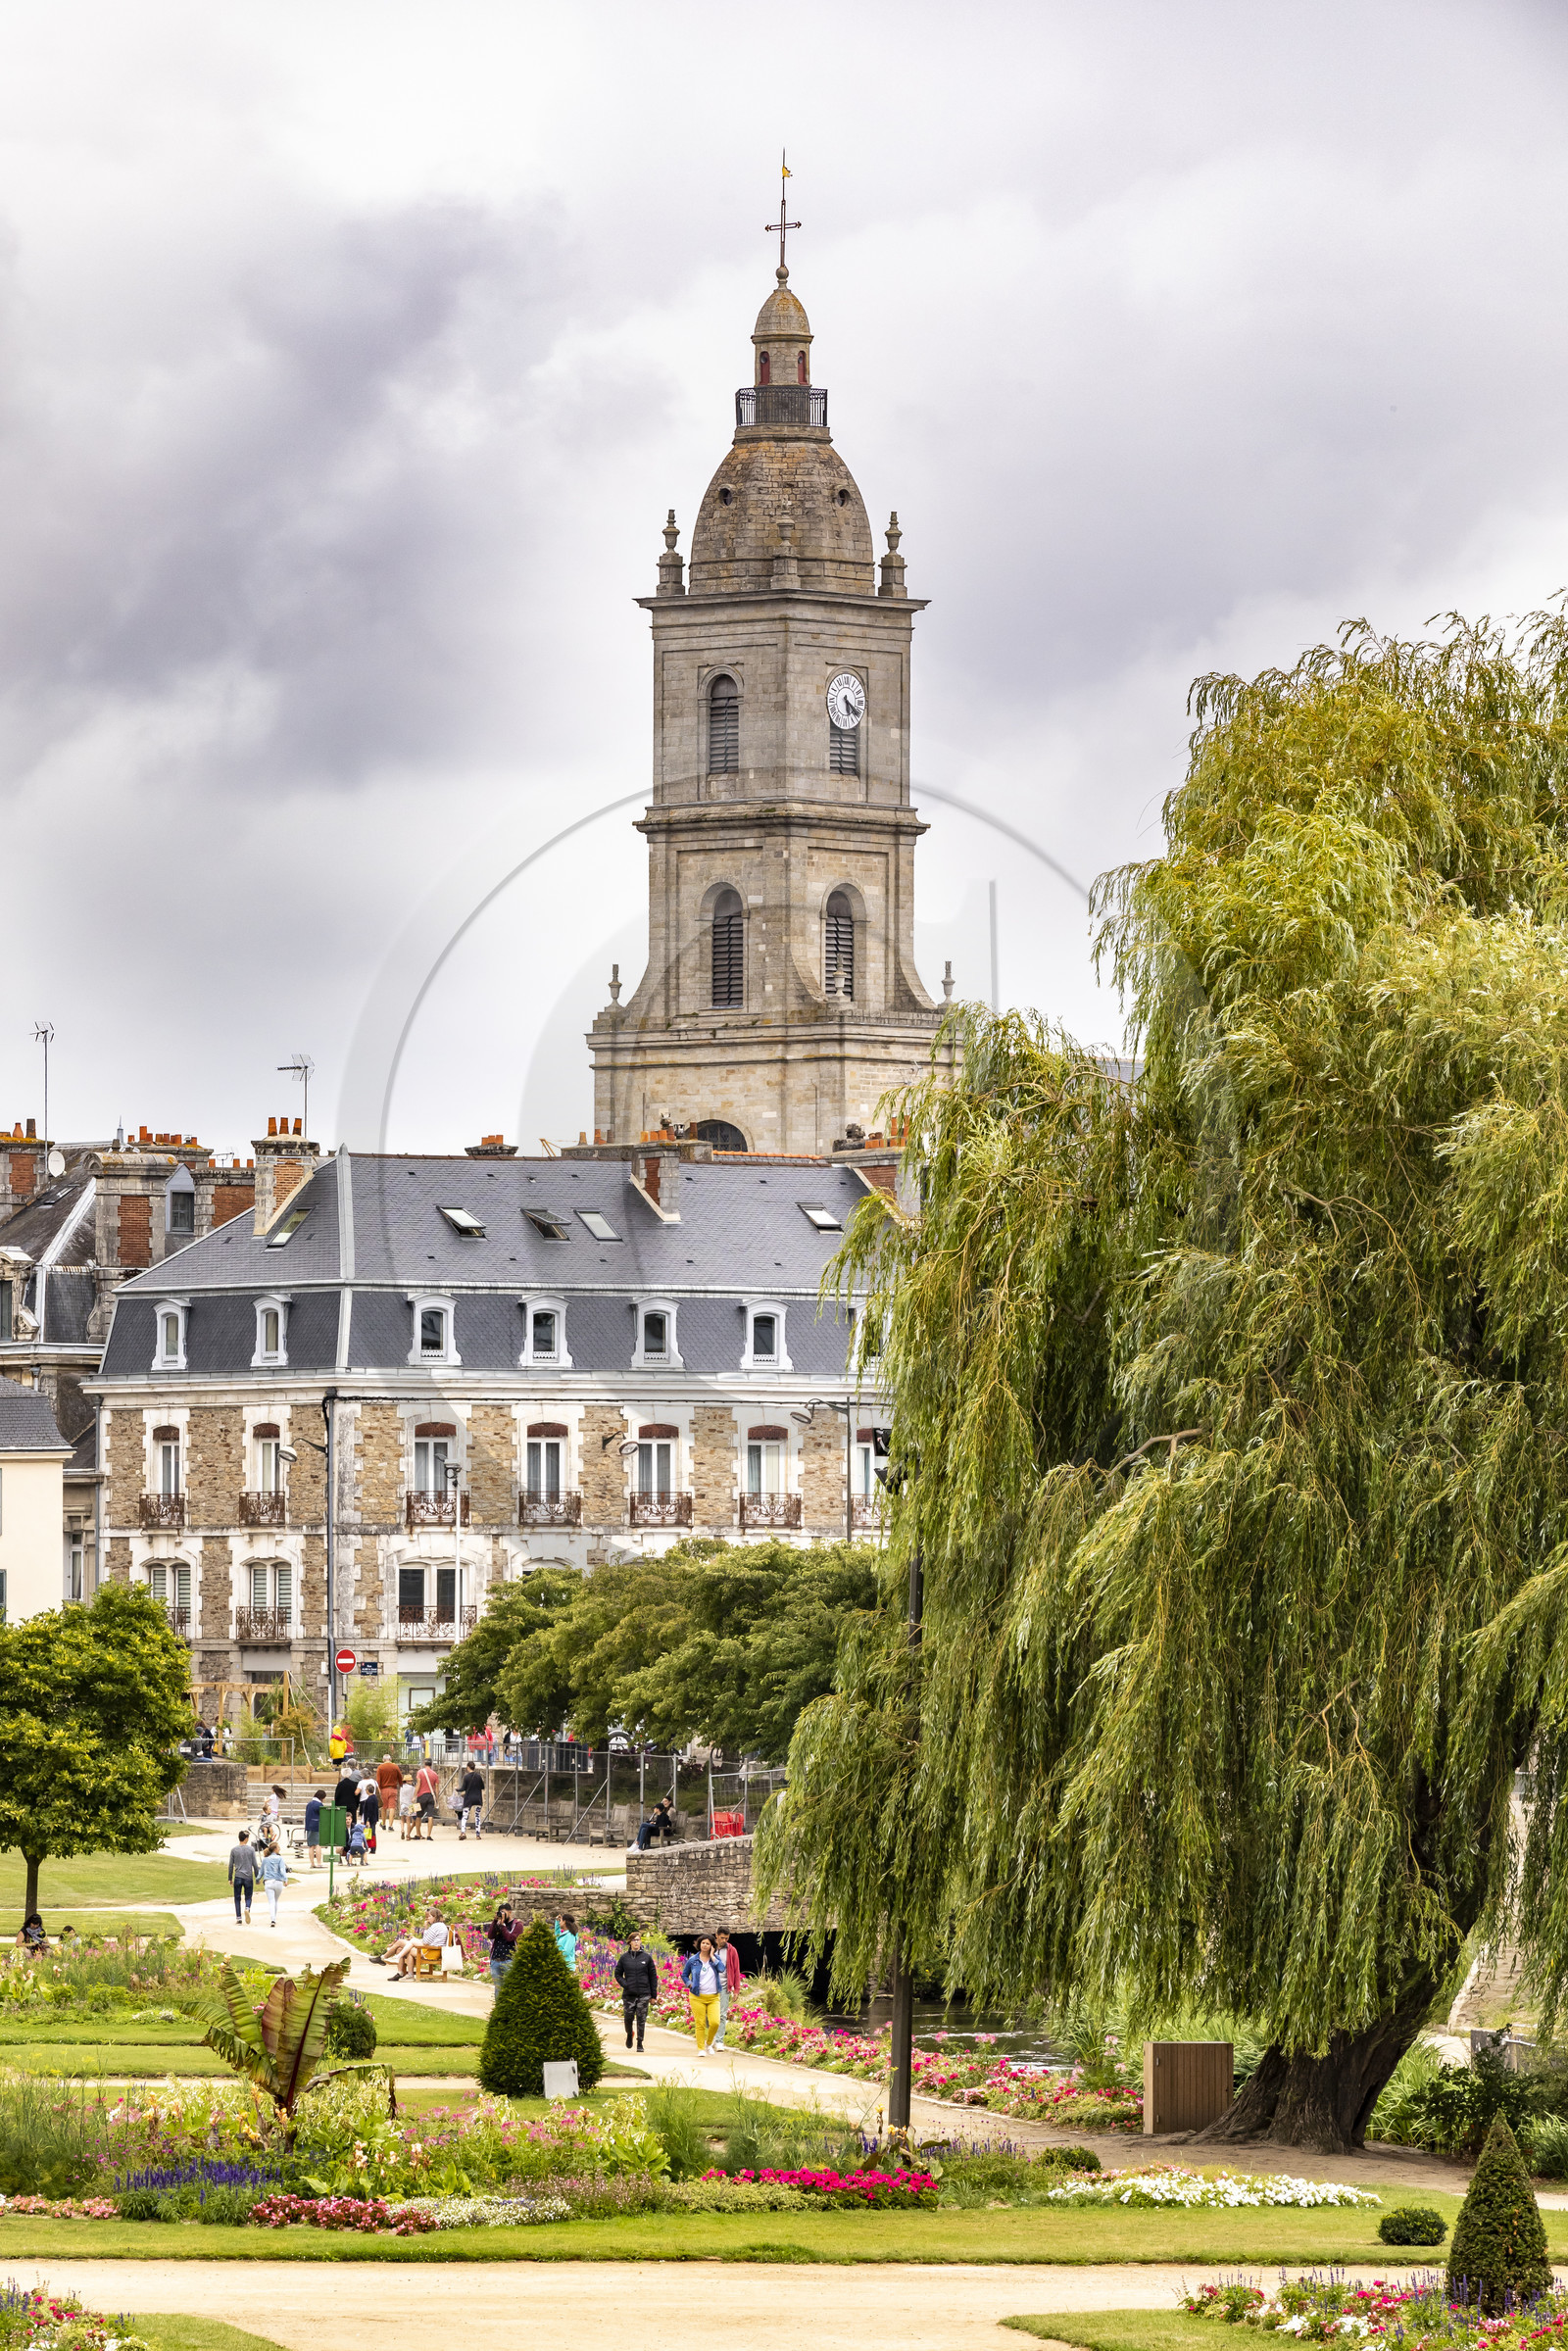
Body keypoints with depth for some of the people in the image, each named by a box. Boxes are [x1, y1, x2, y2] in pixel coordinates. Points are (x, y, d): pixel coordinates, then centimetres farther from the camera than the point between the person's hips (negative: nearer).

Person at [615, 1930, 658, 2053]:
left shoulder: (647, 1958, 3)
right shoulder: (624, 1958, 5)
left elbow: (653, 1977, 7)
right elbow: (618, 1974, 13)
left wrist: (653, 1995, 4)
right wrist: (624, 1984, -6)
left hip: (643, 1993, -1)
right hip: (629, 1994, 1)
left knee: (641, 2019, -3)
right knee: (628, 2017, 0)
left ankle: (640, 2043, 6)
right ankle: (629, 2035, 30)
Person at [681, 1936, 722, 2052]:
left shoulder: (715, 1958, 5)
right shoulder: (693, 1960, 4)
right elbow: (684, 1975, 14)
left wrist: (712, 1957, -9)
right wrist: (690, 1984, -2)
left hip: (713, 1997, 1)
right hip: (697, 1997, -1)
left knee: (715, 2022, -10)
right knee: (700, 2024, -2)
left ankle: (709, 2042, 16)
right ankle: (700, 2048, 10)